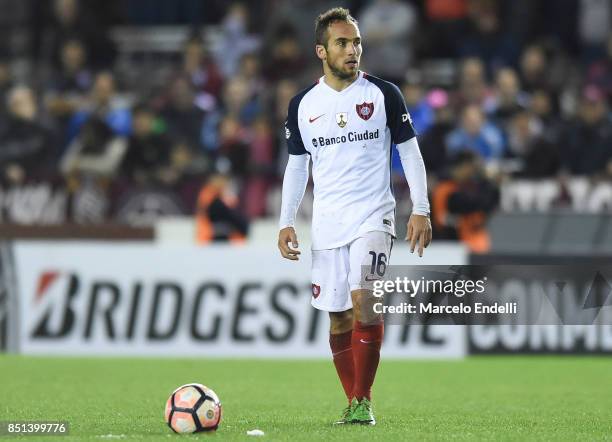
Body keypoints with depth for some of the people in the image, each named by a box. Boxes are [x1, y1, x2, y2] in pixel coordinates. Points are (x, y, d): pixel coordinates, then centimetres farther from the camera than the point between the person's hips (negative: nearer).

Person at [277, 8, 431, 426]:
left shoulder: (383, 94, -1)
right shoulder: (303, 105, 6)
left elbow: (410, 152, 3)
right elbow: (296, 165, 14)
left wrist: (421, 210, -4)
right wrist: (287, 222, 6)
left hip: (373, 217, -3)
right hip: (327, 225, 3)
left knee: (364, 301, -21)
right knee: (339, 318, 5)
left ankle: (363, 400, -15)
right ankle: (353, 401, 16)